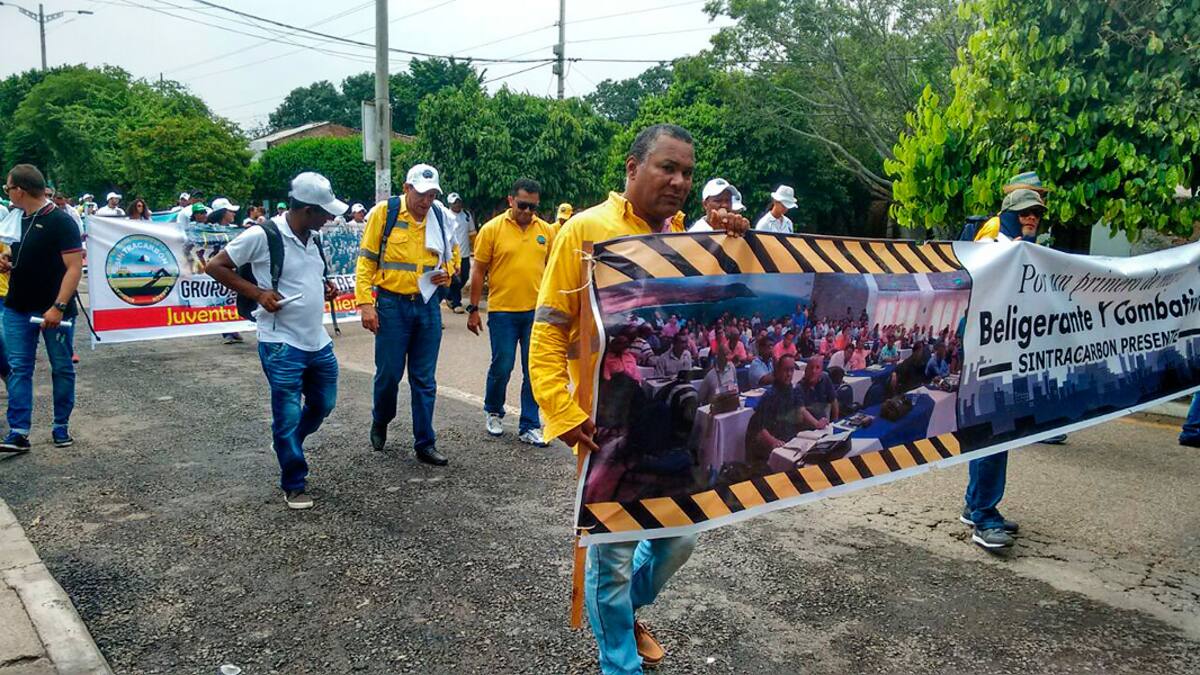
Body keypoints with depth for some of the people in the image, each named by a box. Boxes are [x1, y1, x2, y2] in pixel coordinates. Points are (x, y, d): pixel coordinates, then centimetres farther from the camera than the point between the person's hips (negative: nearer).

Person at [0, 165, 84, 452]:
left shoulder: (60, 221, -12)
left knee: (62, 369, 6)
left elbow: (74, 267, -17)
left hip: (53, 311, -7)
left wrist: (58, 307, -23)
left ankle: (61, 427, 18)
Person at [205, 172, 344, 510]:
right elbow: (215, 266, -7)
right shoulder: (262, 235, -15)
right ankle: (294, 485, 18)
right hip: (282, 344, -7)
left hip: (319, 342, 7)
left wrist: (326, 287, 5)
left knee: (323, 404, 20)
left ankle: (288, 448, 45)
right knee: (289, 416, 2)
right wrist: (257, 292, -16)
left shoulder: (314, 237, 7)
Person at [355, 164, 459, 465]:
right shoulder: (384, 212, -6)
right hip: (392, 305, -3)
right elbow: (366, 260, -5)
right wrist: (365, 303, -11)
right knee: (389, 373, 3)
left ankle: (425, 443, 15)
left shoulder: (440, 218, 5)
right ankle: (380, 422, 33)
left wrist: (446, 272, -2)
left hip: (428, 305, 3)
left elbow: (453, 254, 20)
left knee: (424, 380, 6)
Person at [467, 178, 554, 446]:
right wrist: (473, 309, -1)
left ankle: (529, 427, 15)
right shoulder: (492, 229, -4)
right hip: (502, 311, -2)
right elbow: (479, 270, 0)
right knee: (501, 367, 5)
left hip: (537, 311, 3)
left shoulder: (546, 230, 4)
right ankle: (492, 411, 32)